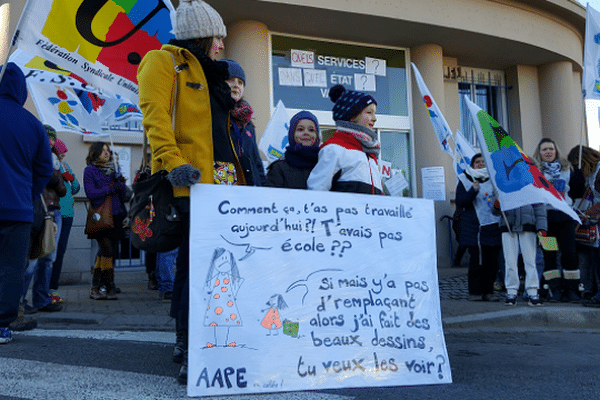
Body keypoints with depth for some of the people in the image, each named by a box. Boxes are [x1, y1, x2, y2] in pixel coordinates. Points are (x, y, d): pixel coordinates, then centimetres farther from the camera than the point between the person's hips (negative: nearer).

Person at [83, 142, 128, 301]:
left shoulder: (113, 170, 19)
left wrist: (121, 183, -5)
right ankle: (109, 287, -7)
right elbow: (90, 193, -9)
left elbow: (123, 194, 14)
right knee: (107, 250, -13)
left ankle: (96, 288, 9)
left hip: (115, 215, 5)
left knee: (104, 252, 5)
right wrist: (111, 188, -14)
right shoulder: (89, 170, 4)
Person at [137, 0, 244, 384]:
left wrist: (239, 175, 22)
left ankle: (185, 341, 21)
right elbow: (156, 115, -13)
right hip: (191, 179, -9)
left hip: (221, 179, 9)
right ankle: (192, 353, -12)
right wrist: (173, 161, -27)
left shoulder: (210, 74, 27)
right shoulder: (165, 61, 2)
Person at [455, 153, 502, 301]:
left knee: (492, 261, 2)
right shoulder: (465, 180, 7)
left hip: (494, 227, 3)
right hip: (474, 228, -3)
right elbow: (459, 203, -4)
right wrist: (473, 191, -18)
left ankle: (488, 291, 12)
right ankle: (475, 292, 1)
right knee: (477, 261, -8)